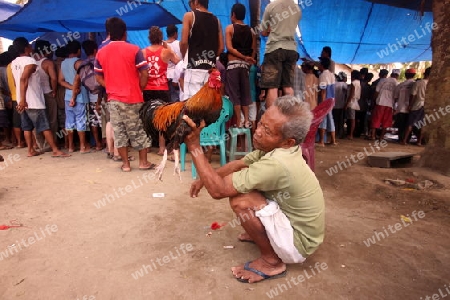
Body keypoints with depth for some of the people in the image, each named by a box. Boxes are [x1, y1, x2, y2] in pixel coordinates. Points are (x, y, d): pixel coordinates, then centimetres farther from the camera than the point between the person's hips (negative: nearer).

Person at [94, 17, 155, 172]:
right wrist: (140, 89, 5)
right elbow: (144, 74, -9)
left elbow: (98, 77, 9)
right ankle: (143, 162, 13)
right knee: (139, 130, 7)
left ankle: (125, 163, 12)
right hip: (133, 97, -3)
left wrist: (111, 88, 14)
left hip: (113, 98, 3)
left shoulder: (101, 52, 6)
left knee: (118, 131, 8)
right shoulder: (134, 50, -5)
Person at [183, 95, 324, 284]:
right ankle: (262, 234, 21)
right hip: (293, 221, 8)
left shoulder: (276, 164, -36)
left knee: (240, 200, -27)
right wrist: (206, 178, -4)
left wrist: (194, 147, -27)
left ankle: (271, 261, -5)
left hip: (299, 242, -8)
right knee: (241, 181, 6)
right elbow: (239, 164, 7)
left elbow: (218, 190, -31)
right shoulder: (276, 148, -8)